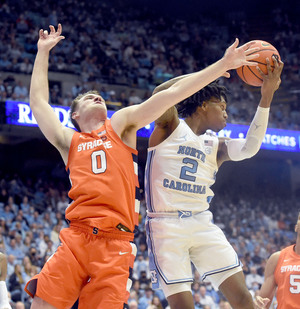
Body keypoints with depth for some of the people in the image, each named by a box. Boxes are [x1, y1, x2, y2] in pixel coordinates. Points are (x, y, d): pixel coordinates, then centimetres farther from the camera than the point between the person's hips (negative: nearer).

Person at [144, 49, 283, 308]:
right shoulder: (170, 127, 4)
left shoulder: (216, 145, 17)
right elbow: (160, 95, -17)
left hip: (202, 224, 5)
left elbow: (249, 148, -2)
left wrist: (266, 97, -11)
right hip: (166, 225, -5)